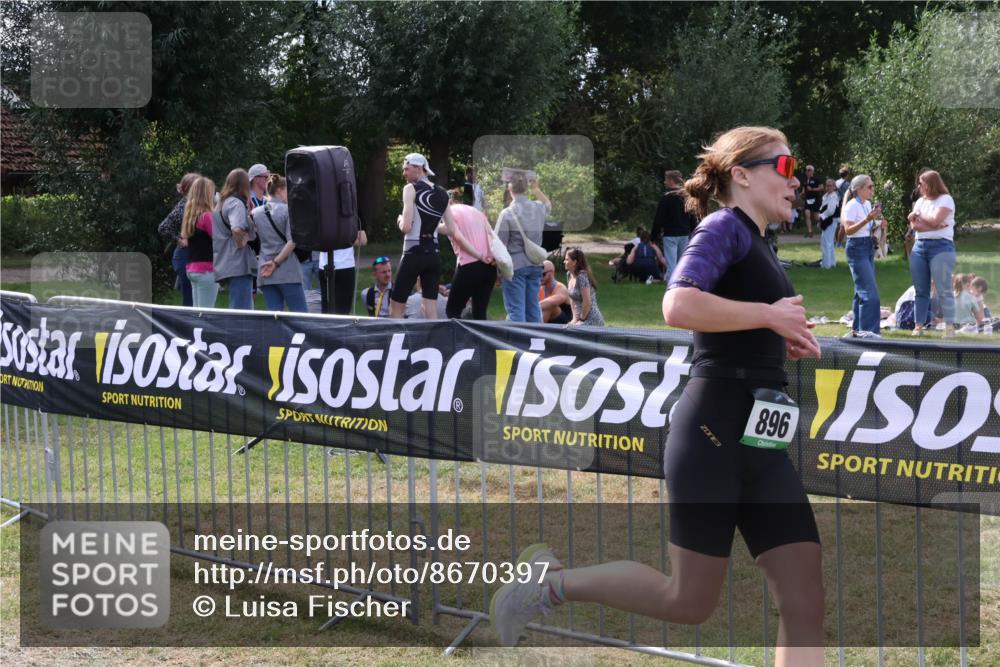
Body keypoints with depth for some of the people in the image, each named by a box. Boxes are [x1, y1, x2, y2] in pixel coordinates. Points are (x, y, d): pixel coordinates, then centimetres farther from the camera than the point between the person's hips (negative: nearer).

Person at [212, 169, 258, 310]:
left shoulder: (221, 203, 18)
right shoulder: (237, 203, -11)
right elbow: (237, 230, -29)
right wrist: (241, 243, -11)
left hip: (225, 265, 10)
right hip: (239, 265, -10)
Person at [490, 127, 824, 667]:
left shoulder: (755, 244, 19)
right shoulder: (725, 228, -8)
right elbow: (679, 306, -27)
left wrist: (780, 342, 14)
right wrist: (770, 315, -17)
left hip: (760, 442, 9)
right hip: (714, 431, -9)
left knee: (805, 605, -1)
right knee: (689, 601, -1)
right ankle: (554, 581, 18)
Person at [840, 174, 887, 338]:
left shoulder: (867, 204, 14)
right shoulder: (852, 205, -12)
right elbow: (848, 229, -20)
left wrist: (878, 224, 7)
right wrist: (867, 219, -29)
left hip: (868, 248, 9)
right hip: (857, 248, -9)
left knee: (861, 290, 11)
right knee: (869, 291, -13)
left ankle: (857, 328, 16)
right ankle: (867, 329, -12)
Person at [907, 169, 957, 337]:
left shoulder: (945, 199, -1)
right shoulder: (920, 201, 16)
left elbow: (935, 220, -15)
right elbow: (914, 225, 3)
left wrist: (919, 214, 2)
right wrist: (935, 225, -10)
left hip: (940, 246, -6)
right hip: (919, 246, 6)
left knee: (944, 290, -9)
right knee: (921, 291, 5)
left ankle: (949, 328, -10)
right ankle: (918, 327, 7)